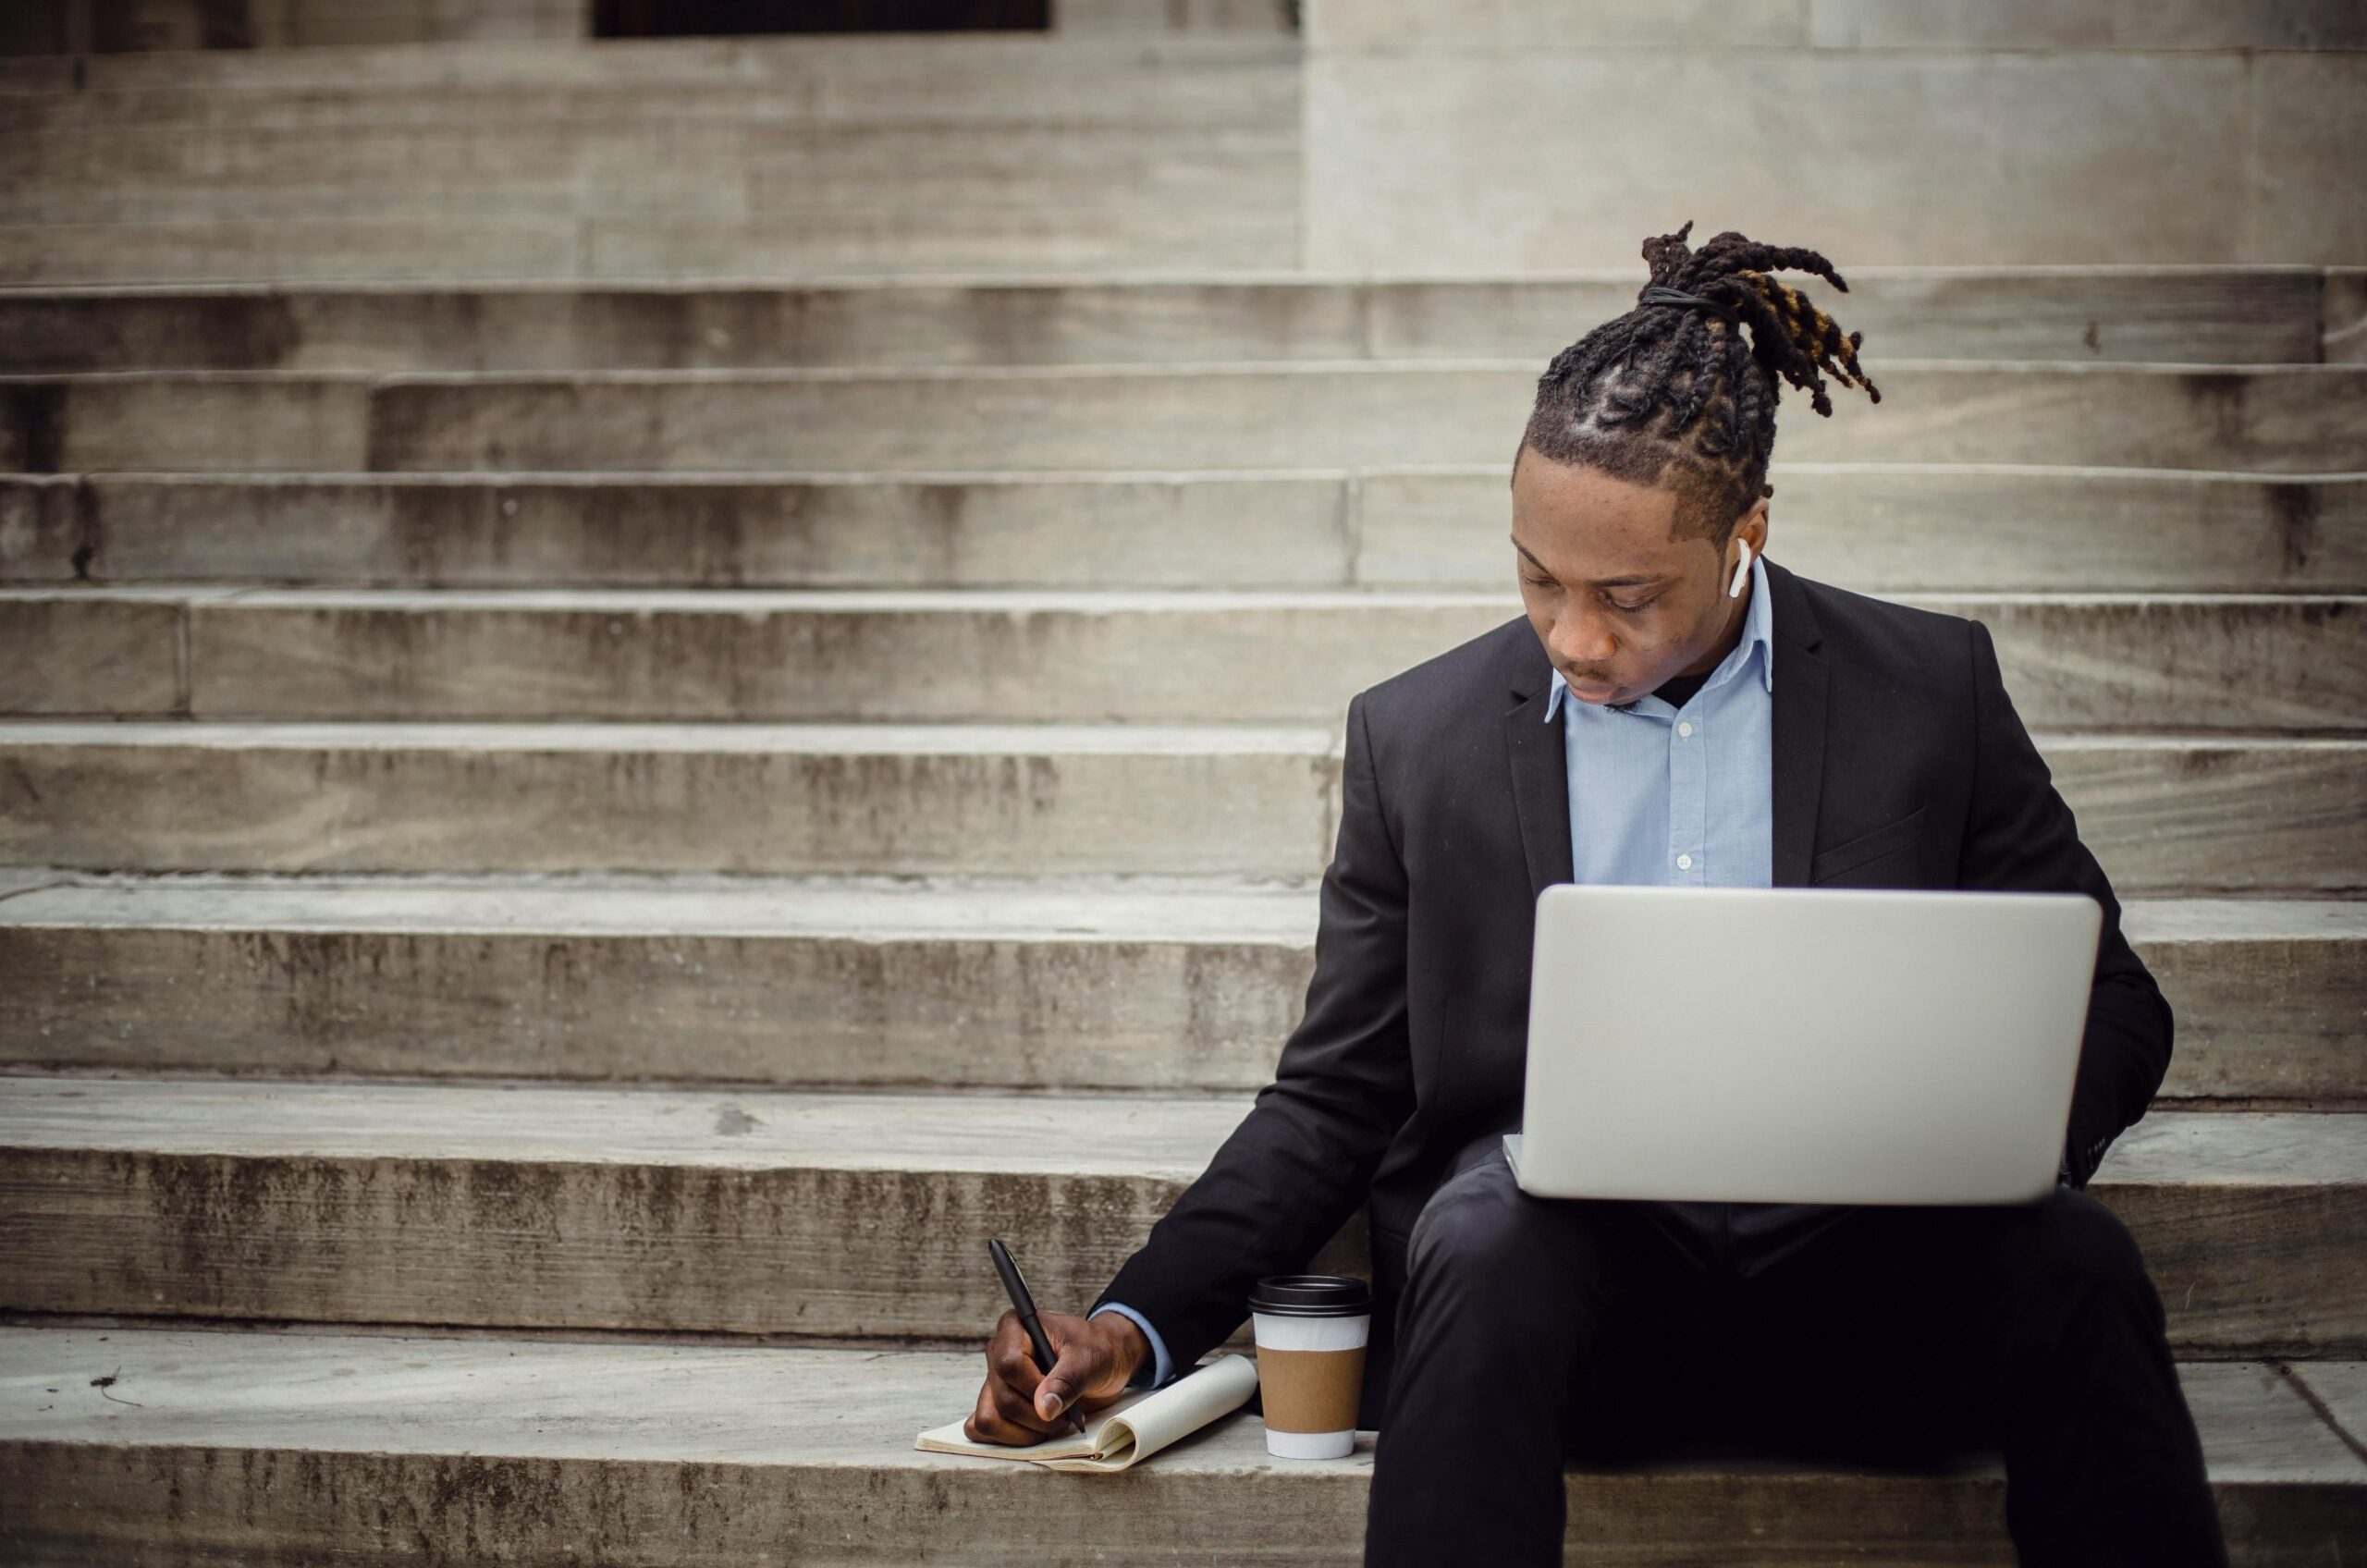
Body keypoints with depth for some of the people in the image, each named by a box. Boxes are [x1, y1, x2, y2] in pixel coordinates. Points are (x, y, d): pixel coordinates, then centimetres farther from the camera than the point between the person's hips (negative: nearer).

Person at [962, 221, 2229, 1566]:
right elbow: (1334, 1099, 11)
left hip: (1861, 1254, 1)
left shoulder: (1933, 688, 7)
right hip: (1562, 1257, 0)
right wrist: (1135, 1328, -2)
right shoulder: (1415, 735, 8)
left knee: (2070, 1264, -31)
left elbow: (2109, 1005, 10)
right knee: (1486, 1238, -35)